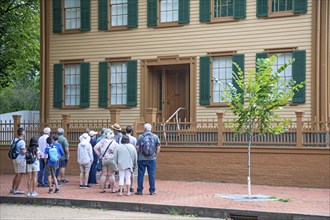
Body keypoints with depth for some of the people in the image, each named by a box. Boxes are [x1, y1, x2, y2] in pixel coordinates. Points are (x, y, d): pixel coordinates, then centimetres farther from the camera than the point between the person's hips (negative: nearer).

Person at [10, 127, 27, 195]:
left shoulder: (13, 140, 9)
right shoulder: (22, 141, -17)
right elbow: (23, 152, -21)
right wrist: (27, 150, -4)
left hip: (15, 158, 9)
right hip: (21, 159, -9)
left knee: (16, 174, 18)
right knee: (20, 174, -3)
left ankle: (12, 189, 23)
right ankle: (16, 190, -3)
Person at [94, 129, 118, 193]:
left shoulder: (102, 141, 1)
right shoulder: (114, 143, -7)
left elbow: (95, 148, -4)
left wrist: (100, 155, 1)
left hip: (103, 160, 3)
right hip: (111, 160, -2)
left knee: (104, 174, 8)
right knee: (111, 175, 4)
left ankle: (102, 189, 11)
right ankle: (113, 189, 7)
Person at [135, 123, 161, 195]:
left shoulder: (140, 136, -4)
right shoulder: (155, 137, 2)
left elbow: (137, 147, -5)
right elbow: (158, 147, 3)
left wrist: (137, 156, 9)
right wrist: (156, 156, 13)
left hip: (141, 159, -1)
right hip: (152, 159, 1)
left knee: (140, 174, 5)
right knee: (152, 175, 6)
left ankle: (139, 190, 7)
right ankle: (152, 190, 8)